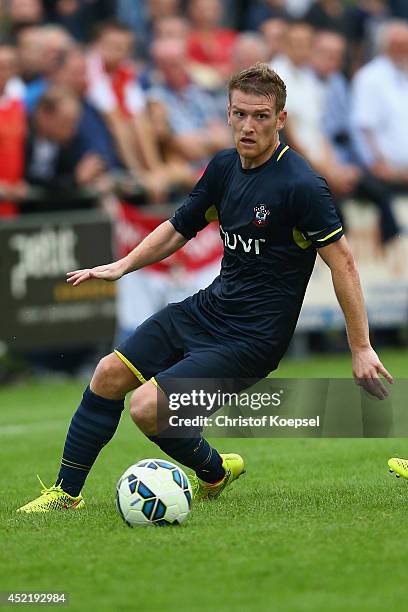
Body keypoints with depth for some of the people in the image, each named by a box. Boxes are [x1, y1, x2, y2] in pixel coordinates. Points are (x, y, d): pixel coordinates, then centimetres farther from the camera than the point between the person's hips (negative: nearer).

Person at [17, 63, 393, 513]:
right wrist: (121, 266, 8)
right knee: (110, 374, 2)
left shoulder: (301, 185, -20)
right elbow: (179, 228, 19)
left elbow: (342, 261, -17)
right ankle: (66, 493, 15)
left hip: (253, 336, -8)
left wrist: (360, 348, -18)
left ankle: (213, 472, 11)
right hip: (210, 306, 8)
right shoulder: (224, 167, 4)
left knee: (147, 407, -18)